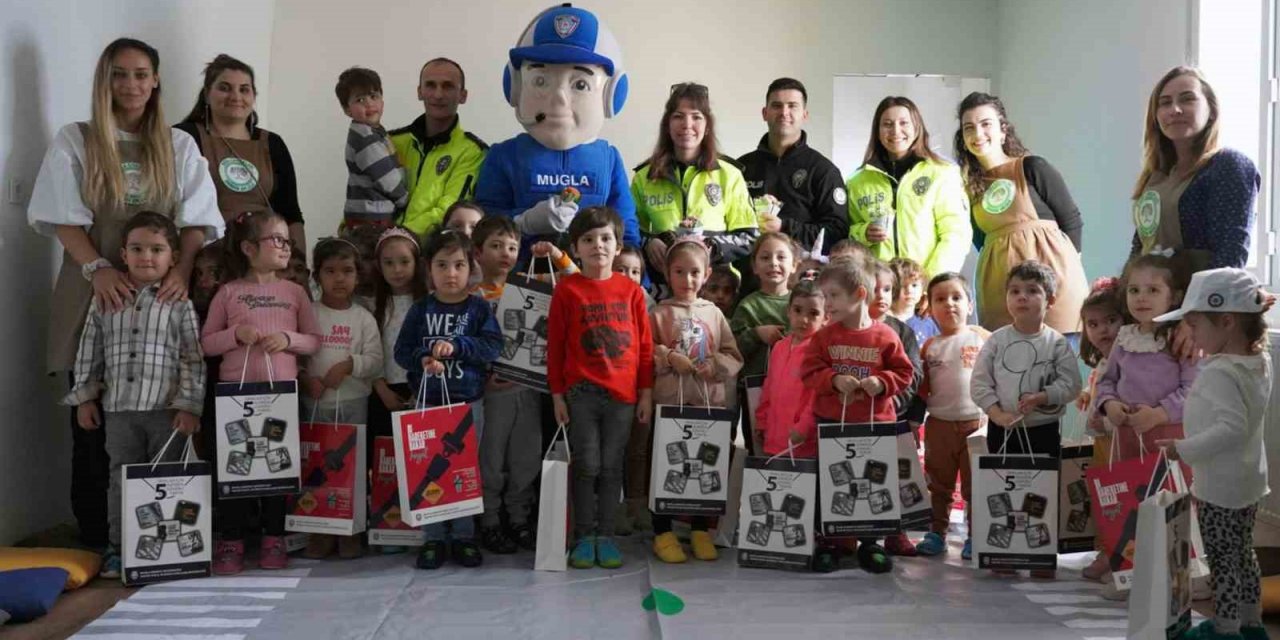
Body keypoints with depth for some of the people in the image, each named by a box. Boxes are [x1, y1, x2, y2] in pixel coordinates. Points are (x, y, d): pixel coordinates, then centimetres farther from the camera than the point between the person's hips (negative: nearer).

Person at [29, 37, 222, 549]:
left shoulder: (178, 146, 11)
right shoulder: (75, 140, 7)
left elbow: (196, 218, 4)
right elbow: (64, 218, -1)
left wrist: (182, 269, -12)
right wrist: (99, 269, -16)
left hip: (162, 293, 1)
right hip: (97, 290, -1)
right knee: (92, 419, 0)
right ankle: (93, 540, 8)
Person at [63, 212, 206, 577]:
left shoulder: (179, 304, -2)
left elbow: (193, 358, -4)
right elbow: (89, 352, 12)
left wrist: (189, 406, -9)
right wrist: (85, 397, 9)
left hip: (167, 409, -2)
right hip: (120, 409, 3)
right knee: (121, 478, 9)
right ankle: (118, 548, 18)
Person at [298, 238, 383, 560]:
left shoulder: (363, 317, 3)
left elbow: (375, 361, -2)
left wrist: (349, 364, -18)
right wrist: (305, 378, -14)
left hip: (353, 403, 0)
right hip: (315, 402, 0)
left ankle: (351, 532, 13)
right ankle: (319, 533, 15)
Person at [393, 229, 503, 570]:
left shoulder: (479, 308, 0)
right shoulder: (420, 309, 3)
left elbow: (492, 346, -11)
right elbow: (402, 351, 0)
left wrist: (456, 345, -23)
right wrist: (423, 359, -20)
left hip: (469, 402, -1)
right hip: (428, 401, 1)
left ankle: (464, 537, 19)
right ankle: (433, 539, 15)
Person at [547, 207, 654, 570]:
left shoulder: (631, 291, 5)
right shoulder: (567, 290, 0)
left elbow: (645, 345, 7)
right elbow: (555, 345, 2)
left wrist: (646, 392, 4)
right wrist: (557, 394, -1)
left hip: (623, 395, 1)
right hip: (581, 393, -1)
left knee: (612, 467, 7)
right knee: (586, 466, 2)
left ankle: (605, 536, 18)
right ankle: (584, 537, 13)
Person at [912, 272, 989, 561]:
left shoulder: (982, 338, -1)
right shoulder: (929, 347, 5)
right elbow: (921, 387, 9)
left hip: (976, 422, -2)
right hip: (939, 424, 3)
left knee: (976, 483, 5)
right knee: (939, 483, 12)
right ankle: (937, 532, 21)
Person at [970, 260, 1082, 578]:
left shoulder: (1057, 343, -3)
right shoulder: (996, 340, -1)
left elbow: (1070, 384, -4)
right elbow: (979, 384, -1)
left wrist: (1042, 397, -20)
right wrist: (997, 413, -13)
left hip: (1044, 430, -1)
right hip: (1002, 430, 1)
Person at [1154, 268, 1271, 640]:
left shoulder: (1219, 373, -26)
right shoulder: (1259, 362, 2)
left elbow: (1232, 428, -33)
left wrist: (1185, 450, -28)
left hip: (1219, 485, -9)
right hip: (1247, 480, 9)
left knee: (1223, 560, 4)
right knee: (1243, 554, 22)